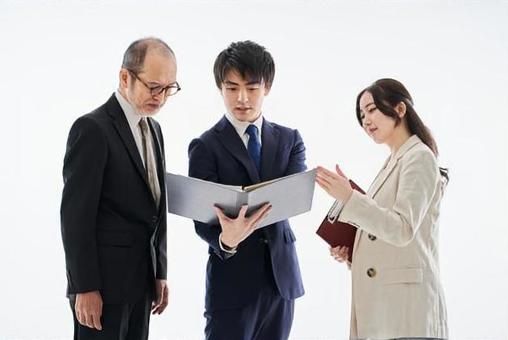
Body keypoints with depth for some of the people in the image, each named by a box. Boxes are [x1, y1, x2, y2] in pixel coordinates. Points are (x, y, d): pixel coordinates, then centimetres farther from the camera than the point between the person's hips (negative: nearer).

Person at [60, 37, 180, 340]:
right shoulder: (92, 129, -13)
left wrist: (159, 273, 14)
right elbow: (76, 213, -16)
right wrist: (85, 288, -17)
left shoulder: (154, 129, 12)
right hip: (103, 279, -7)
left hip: (140, 279, 7)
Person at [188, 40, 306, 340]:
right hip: (233, 279, -3)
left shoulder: (290, 140, 8)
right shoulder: (206, 147, -3)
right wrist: (226, 241, -33)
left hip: (282, 276, 4)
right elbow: (204, 219, -10)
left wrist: (246, 207, -27)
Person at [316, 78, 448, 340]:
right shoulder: (393, 162, 18)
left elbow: (403, 230, -19)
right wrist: (352, 250, 7)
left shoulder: (419, 157, -8)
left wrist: (348, 198, -27)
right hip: (380, 299, 8)